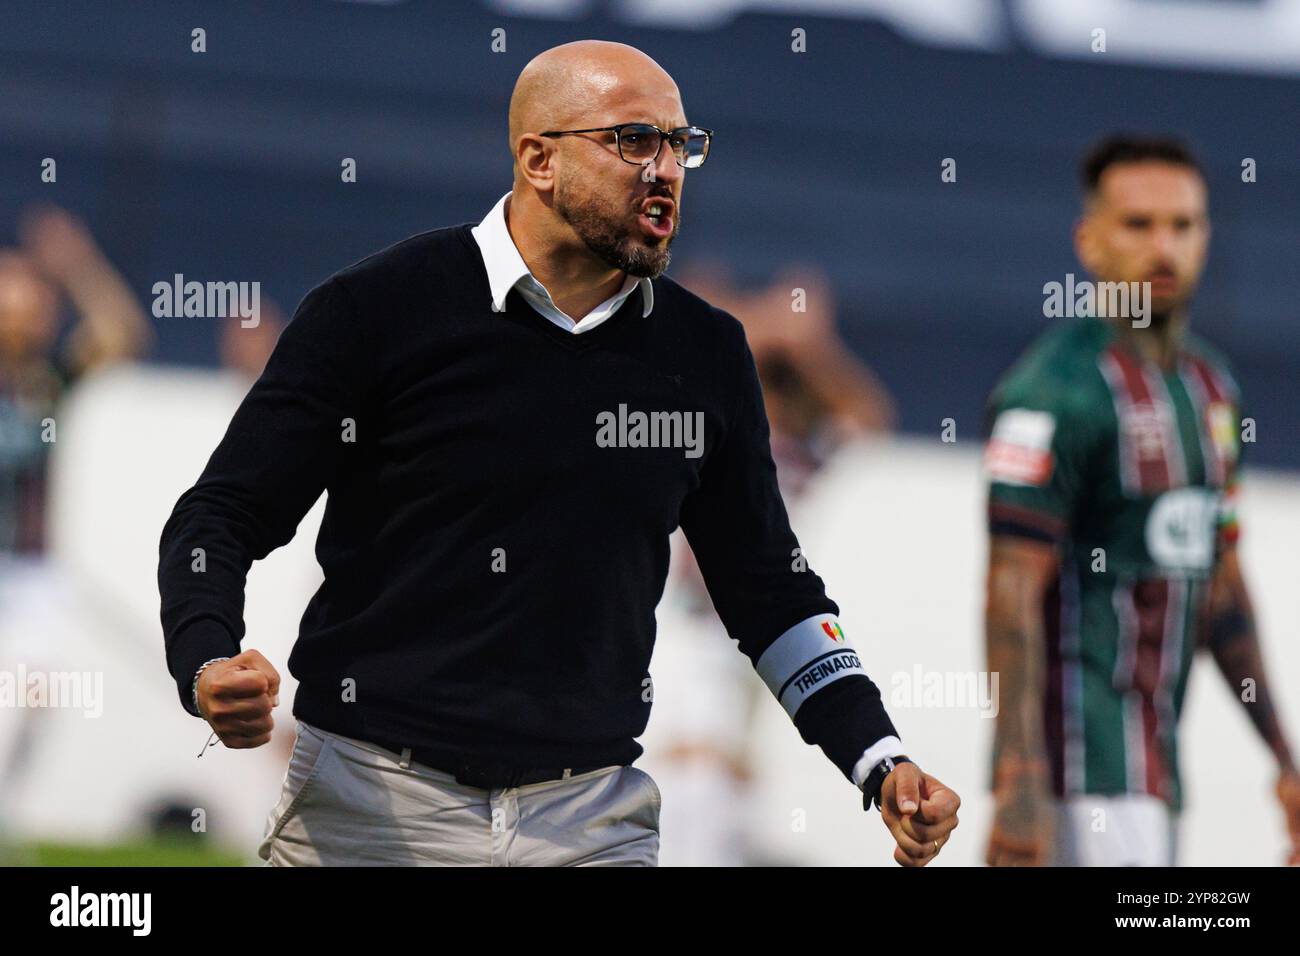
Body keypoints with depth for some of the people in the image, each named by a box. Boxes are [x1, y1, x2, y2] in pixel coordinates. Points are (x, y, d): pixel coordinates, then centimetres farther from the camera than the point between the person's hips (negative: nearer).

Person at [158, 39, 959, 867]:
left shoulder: (706, 353, 7)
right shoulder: (379, 310, -6)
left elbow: (766, 586, 15)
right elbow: (224, 515, -4)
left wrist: (882, 766, 4)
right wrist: (207, 667, -23)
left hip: (594, 821, 3)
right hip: (377, 806, -3)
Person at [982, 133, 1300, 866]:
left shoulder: (1211, 387, 16)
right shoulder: (1057, 392, -12)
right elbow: (1013, 596, -17)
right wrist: (1020, 787, -24)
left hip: (1156, 761, 8)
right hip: (1086, 768, -8)